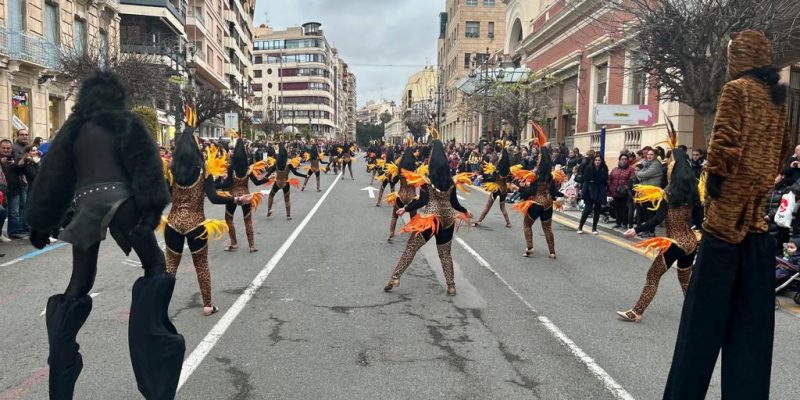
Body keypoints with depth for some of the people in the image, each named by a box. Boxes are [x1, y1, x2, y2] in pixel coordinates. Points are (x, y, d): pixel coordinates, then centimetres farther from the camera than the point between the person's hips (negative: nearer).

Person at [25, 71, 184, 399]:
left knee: (79, 284, 13)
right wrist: (152, 206, -17)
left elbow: (53, 176, 17)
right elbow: (146, 164, -8)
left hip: (85, 206, 4)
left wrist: (40, 224, 20)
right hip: (120, 200, -4)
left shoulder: (73, 129, 18)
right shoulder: (126, 123, 7)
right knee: (155, 266, 3)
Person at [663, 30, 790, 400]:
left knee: (707, 307, -3)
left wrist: (712, 186, -9)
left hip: (730, 211, -7)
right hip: (760, 213, 7)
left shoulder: (736, 89, -6)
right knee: (753, 312, 8)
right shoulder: (777, 98, 16)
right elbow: (781, 149, 20)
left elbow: (723, 143, -14)